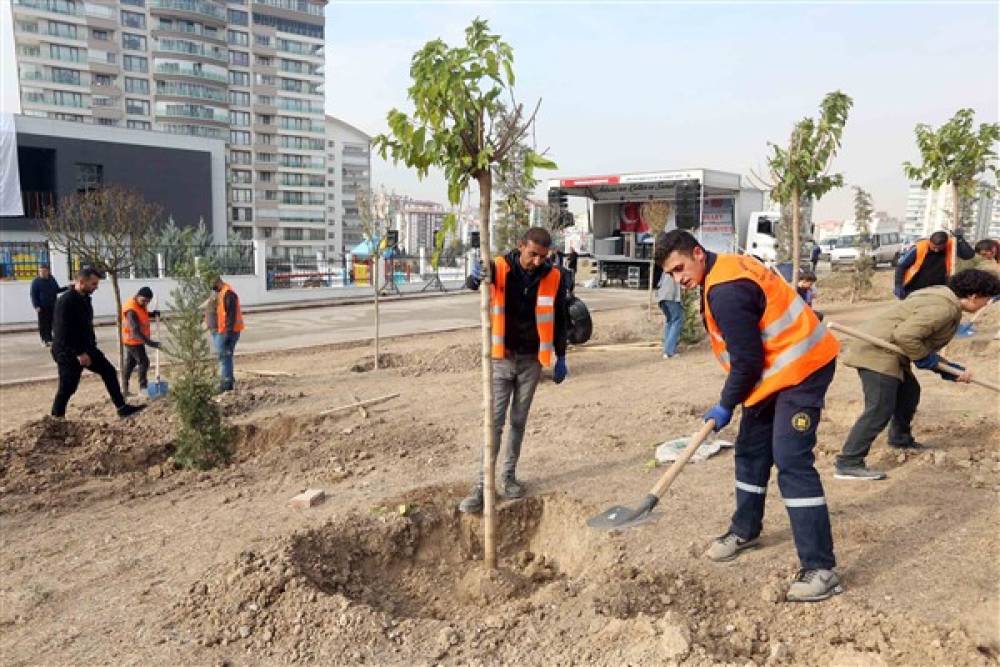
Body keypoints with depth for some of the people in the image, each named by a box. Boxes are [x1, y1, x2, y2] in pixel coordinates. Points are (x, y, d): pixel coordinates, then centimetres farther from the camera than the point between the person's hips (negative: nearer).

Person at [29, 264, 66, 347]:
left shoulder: (52, 280, 8)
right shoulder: (36, 281, -6)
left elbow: (57, 290, 21)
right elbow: (33, 295, -6)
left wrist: (67, 288, 8)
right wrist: (36, 306, -13)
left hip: (52, 306, 4)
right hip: (42, 307, -4)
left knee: (50, 323, 8)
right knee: (43, 324, -2)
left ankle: (49, 339, 17)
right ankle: (44, 340, 5)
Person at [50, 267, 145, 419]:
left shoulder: (84, 298, 7)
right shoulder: (65, 302, -22)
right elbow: (63, 332, -25)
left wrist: (91, 347, 17)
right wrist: (79, 353, -25)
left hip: (86, 348, 9)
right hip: (68, 352, -9)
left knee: (109, 372, 6)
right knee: (67, 387, -1)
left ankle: (122, 408, 11)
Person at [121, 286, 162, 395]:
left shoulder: (140, 304, 0)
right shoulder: (131, 310, -29)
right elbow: (135, 330, -35)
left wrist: (153, 314, -1)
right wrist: (149, 342, -42)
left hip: (133, 340, 9)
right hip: (133, 340, -9)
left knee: (130, 363, 14)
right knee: (143, 362, -6)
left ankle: (124, 388, 22)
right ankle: (143, 387, 0)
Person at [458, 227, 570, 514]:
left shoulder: (553, 277, -4)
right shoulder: (500, 268, -10)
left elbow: (559, 319, 4)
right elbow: (472, 285, -27)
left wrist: (560, 358, 6)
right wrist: (476, 275, -52)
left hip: (531, 361, 2)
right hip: (501, 359, -2)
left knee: (519, 422, 12)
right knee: (494, 422, -2)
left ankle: (510, 476, 26)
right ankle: (481, 485, 3)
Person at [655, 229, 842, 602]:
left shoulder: (725, 292, -26)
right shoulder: (726, 268, 7)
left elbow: (748, 361, -22)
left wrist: (726, 405, -7)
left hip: (800, 368, -11)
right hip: (777, 368, 11)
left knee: (791, 462, -14)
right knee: (750, 450, 17)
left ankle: (820, 569, -9)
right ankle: (745, 530, 34)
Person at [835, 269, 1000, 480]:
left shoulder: (946, 300, 18)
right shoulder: (943, 307, -17)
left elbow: (928, 343, 21)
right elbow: (905, 335, -27)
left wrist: (954, 371, 17)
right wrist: (927, 359, -12)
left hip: (886, 352, 11)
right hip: (876, 352, -11)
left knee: (909, 391, 26)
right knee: (880, 410, -15)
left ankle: (900, 439, 45)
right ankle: (848, 464, -17)